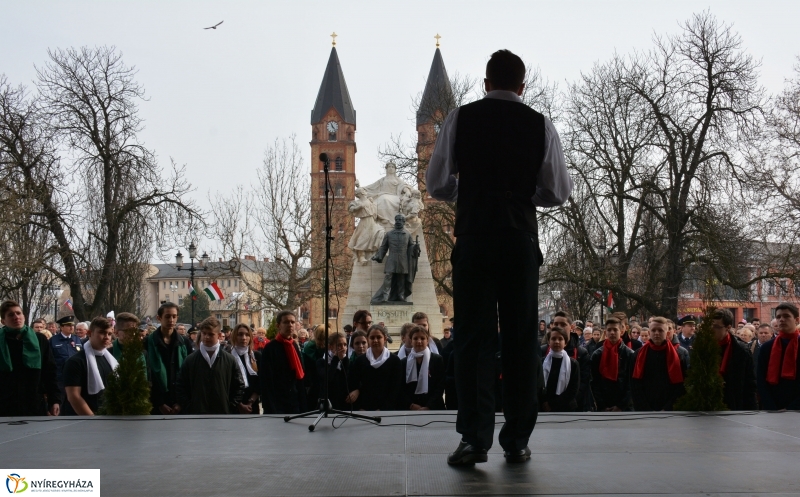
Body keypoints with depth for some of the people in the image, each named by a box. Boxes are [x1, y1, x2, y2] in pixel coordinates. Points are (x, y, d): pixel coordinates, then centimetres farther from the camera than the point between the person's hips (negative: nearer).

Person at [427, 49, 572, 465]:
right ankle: (517, 441, 10)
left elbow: (436, 184, 5)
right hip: (521, 240, 1)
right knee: (520, 339, 7)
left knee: (474, 337, 2)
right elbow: (558, 192, 7)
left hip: (473, 238, -1)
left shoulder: (461, 118, 3)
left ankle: (475, 439, -2)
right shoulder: (540, 125, 5)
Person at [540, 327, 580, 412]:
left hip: (566, 409, -1)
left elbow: (573, 391, -5)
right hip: (544, 409, 1)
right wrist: (545, 403, -12)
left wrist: (552, 404, -11)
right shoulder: (542, 362, 7)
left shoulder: (573, 364, 2)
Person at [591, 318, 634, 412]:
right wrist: (602, 406, -7)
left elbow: (632, 382, -3)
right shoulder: (597, 355, 4)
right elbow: (595, 383, 2)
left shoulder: (629, 354, 0)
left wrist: (621, 406, -9)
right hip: (603, 408, 1)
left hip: (625, 407, -1)